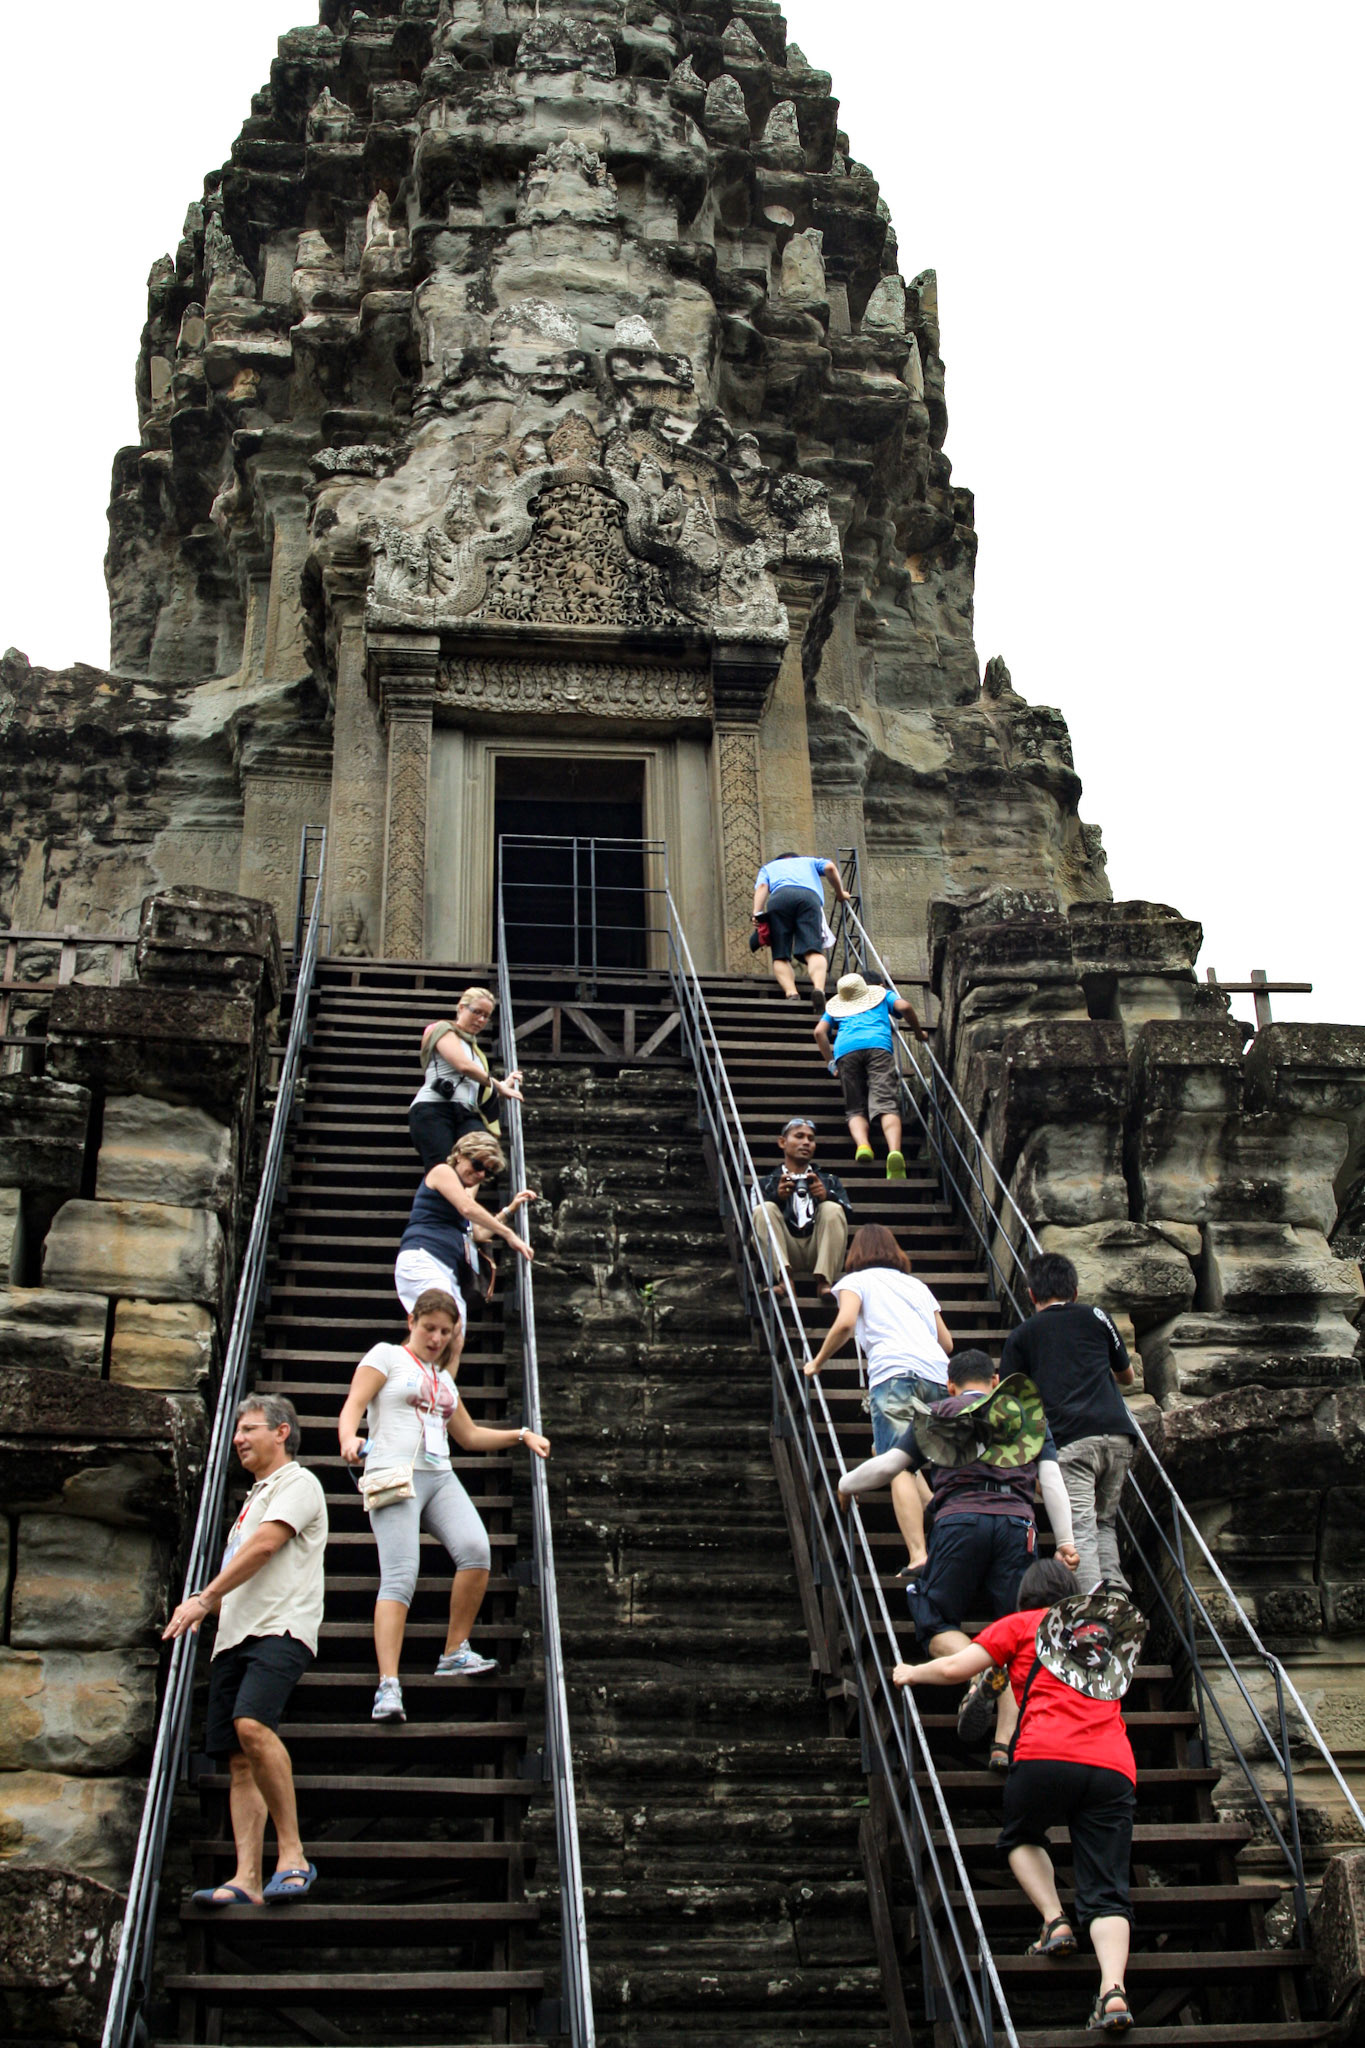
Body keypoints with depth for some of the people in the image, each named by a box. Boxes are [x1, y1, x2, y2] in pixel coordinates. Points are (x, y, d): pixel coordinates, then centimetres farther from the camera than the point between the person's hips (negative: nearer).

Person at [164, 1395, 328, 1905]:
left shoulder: (296, 1483, 3)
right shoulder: (256, 1496, 30)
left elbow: (264, 1546, -12)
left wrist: (205, 1598, -14)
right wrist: (205, 1604, 12)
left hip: (280, 1629, -9)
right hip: (235, 1636, 9)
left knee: (251, 1725, -30)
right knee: (239, 1762, 0)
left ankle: (291, 1853, -23)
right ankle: (247, 1879, -4)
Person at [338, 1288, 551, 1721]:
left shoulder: (443, 1378, 25)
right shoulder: (387, 1356, 7)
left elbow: (469, 1435, 33)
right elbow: (352, 1406, -5)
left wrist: (520, 1435, 24)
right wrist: (349, 1439, -26)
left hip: (440, 1478, 6)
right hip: (395, 1475, -6)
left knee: (476, 1551, -18)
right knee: (400, 1577, -18)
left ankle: (455, 1653, -3)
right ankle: (388, 1686, -20)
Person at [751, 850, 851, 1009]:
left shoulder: (769, 867, 39)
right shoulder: (810, 861, 42)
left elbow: (762, 886, 17)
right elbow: (830, 868, 20)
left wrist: (757, 913, 3)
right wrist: (840, 893, 33)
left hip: (779, 897, 0)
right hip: (810, 896, 0)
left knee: (780, 956, 0)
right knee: (814, 951, -15)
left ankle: (791, 993, -28)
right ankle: (818, 987, -44)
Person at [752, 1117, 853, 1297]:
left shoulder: (829, 1181, 30)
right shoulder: (768, 1183, 25)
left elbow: (847, 1213, 8)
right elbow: (756, 1218, 3)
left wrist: (827, 1196, -13)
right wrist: (777, 1197, -17)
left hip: (820, 1250, 1)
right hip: (786, 1253, -1)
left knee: (832, 1209, -24)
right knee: (764, 1210, -24)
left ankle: (824, 1282, -37)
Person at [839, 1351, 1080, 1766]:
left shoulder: (937, 1416, 23)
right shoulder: (1029, 1417, 28)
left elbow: (887, 1465, 19)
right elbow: (1052, 1482, 17)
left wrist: (847, 1485, 37)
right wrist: (1065, 1542, 16)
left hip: (959, 1519, -2)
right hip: (1017, 1524, 2)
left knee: (936, 1624, 7)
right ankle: (1007, 1742, -13)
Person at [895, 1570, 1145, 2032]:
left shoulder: (1023, 1624, 17)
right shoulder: (1110, 1632, 29)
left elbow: (954, 1669, 12)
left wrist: (911, 1673, 32)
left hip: (1046, 1756, -3)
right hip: (1113, 1768, 3)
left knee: (1020, 1838, 26)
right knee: (1107, 1892, 1)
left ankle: (1055, 1920, 5)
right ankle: (1113, 1989, -22)